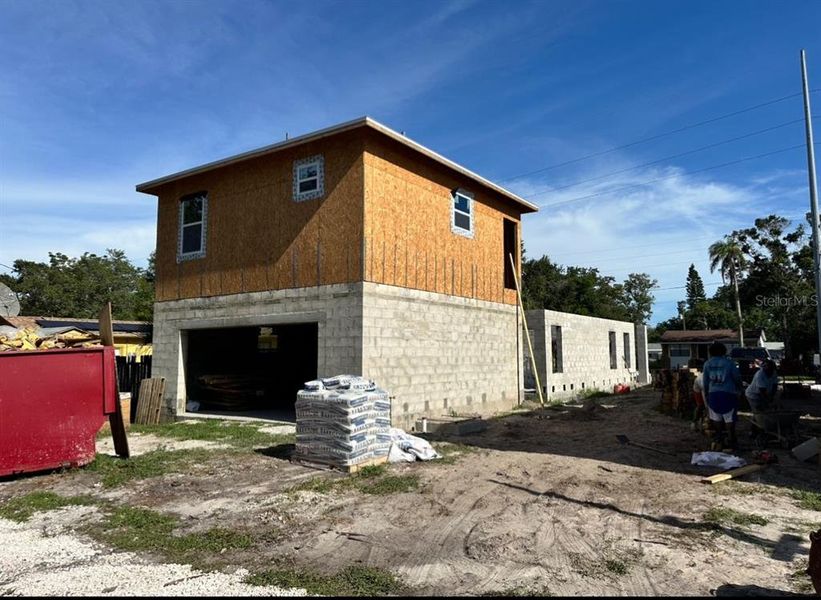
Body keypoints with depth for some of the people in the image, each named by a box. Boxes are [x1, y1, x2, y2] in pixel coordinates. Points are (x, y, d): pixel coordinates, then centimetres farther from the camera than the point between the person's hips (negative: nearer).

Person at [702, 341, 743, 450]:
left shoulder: (707, 364, 1)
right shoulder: (729, 363, -6)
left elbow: (705, 382, 5)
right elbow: (737, 378, 1)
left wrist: (706, 395, 15)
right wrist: (739, 389, 19)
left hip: (713, 393, 2)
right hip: (728, 393, -2)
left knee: (716, 418, 12)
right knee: (730, 418, 5)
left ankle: (720, 439, 16)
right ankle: (732, 439, 9)